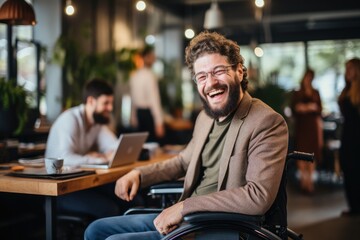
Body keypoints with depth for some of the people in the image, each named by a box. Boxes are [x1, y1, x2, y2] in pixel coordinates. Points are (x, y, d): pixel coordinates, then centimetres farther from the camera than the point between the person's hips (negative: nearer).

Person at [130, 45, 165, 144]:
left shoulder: (134, 75, 9)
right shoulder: (150, 75, -15)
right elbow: (154, 99, -19)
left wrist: (134, 117, 22)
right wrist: (159, 123, -18)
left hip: (139, 113, 8)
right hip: (149, 113, -8)